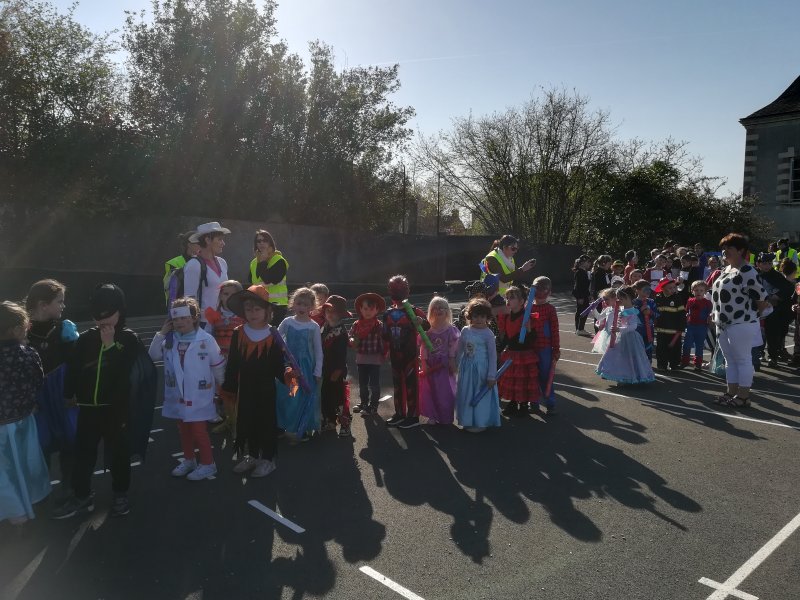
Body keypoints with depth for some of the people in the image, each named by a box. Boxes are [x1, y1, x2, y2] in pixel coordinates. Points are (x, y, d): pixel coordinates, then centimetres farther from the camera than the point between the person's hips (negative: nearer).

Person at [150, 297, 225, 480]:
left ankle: (208, 464, 15)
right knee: (183, 429, 18)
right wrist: (161, 334, -6)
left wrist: (220, 383, 8)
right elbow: (153, 356, 1)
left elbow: (218, 365, -4)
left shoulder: (206, 340, -13)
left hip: (199, 397, -5)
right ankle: (189, 460, 35)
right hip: (177, 396, 5)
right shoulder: (170, 340, 1)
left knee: (199, 431, 0)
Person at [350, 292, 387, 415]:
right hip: (361, 359, 4)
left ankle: (373, 406, 14)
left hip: (375, 359, -4)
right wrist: (352, 341, -16)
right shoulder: (356, 324, 0)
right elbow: (351, 336, 5)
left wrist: (384, 354, -15)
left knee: (374, 384, 4)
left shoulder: (379, 325, -10)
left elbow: (384, 341, -10)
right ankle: (363, 403, 33)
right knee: (362, 384, 17)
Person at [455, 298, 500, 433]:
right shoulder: (465, 331, 2)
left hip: (481, 369, -5)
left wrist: (492, 376, -12)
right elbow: (459, 351, 12)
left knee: (481, 395, 4)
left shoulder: (487, 333, -12)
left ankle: (481, 422, 18)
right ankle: (468, 421, 28)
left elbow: (493, 355, -11)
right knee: (466, 394, 13)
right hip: (467, 369, 5)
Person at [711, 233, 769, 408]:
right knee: (730, 360, 15)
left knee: (743, 360, 1)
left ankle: (743, 396, 9)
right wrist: (717, 314, 14)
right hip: (724, 324, 9)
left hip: (741, 324, -9)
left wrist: (749, 313, -3)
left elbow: (762, 299, -16)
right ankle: (731, 393, 24)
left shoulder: (747, 271, -17)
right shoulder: (727, 269, 13)